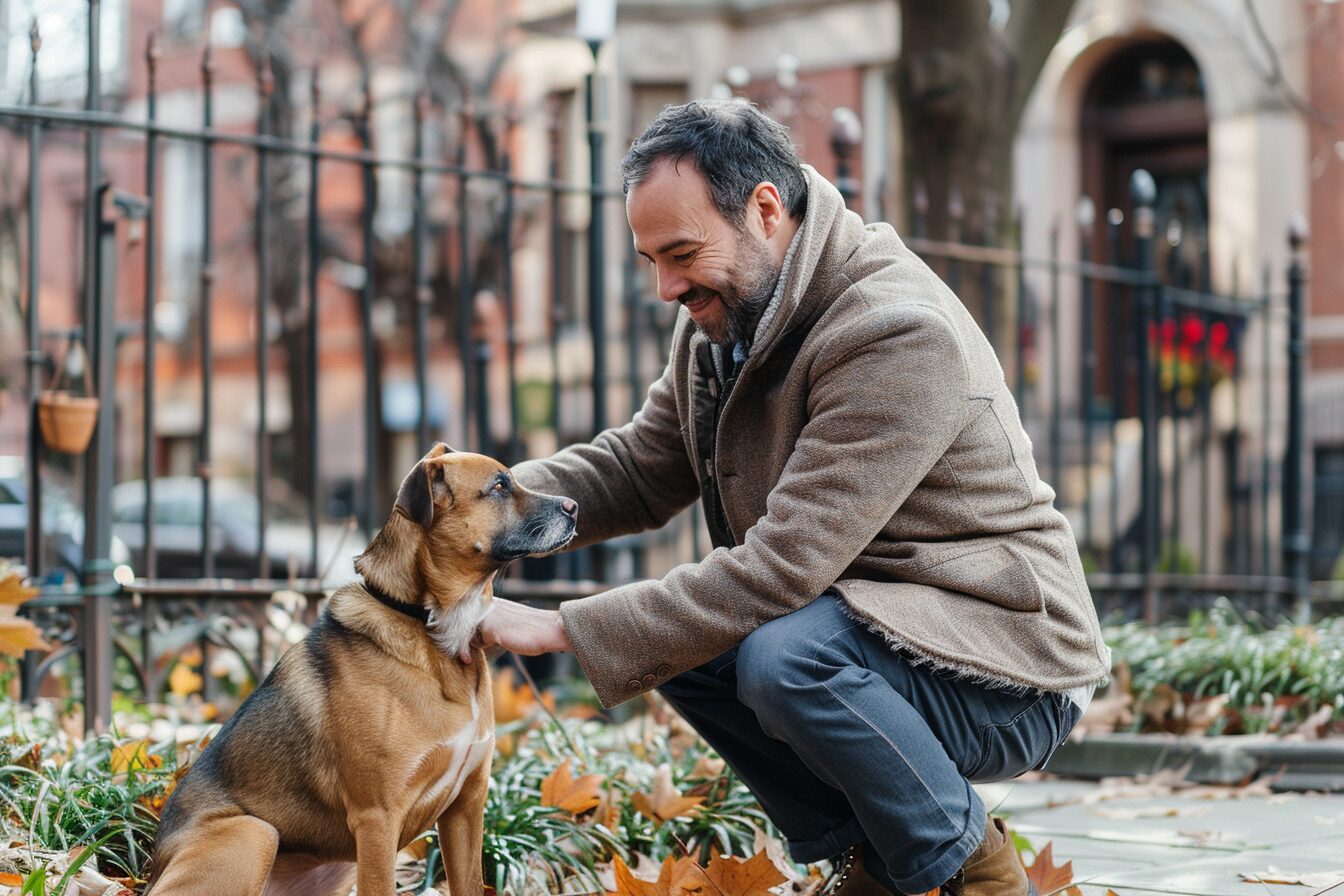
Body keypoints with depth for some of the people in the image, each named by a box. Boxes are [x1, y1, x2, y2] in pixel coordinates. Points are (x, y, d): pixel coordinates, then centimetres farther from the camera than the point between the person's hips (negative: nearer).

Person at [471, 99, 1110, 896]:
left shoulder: (898, 336, -26)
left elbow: (781, 567, -30)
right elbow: (638, 470, 10)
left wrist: (564, 629, -27)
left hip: (1008, 670, -10)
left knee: (783, 655, -32)